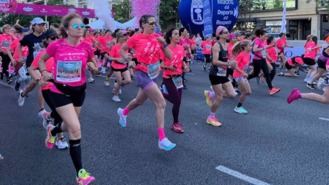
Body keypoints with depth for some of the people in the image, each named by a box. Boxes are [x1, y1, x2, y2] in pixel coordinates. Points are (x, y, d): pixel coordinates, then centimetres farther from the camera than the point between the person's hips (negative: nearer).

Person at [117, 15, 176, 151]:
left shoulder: (157, 37, 1)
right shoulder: (136, 38, -10)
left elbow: (169, 56, 0)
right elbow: (122, 49, 5)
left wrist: (163, 43, -15)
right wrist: (126, 57, -15)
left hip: (153, 74, 7)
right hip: (142, 74, -7)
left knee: (140, 100, 27)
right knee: (161, 103, -18)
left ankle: (123, 112, 59)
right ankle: (162, 139, -15)